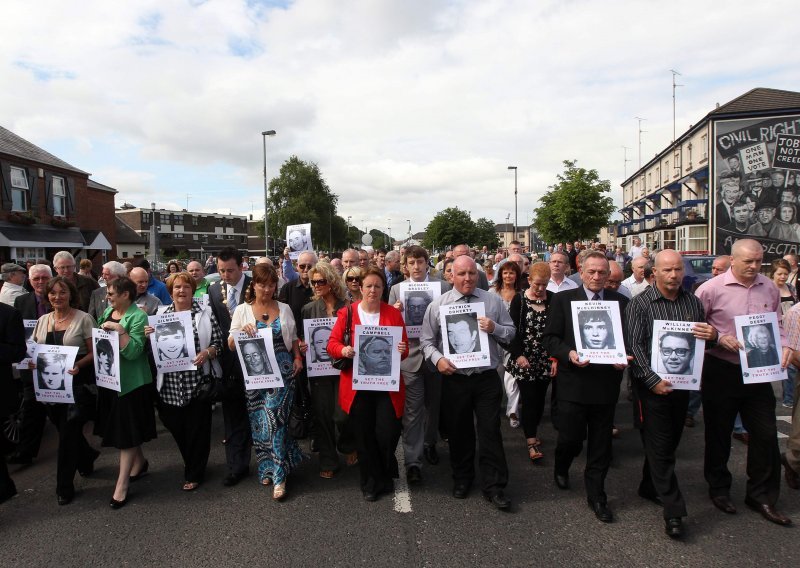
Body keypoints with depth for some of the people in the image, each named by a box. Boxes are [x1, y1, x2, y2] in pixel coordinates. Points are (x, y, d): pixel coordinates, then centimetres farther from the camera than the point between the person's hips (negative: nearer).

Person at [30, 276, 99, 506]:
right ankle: (87, 456, 44)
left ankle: (65, 486, 14)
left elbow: (93, 352, -7)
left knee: (68, 432, -1)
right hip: (49, 384, 5)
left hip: (76, 383, -5)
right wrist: (32, 362, -5)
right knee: (64, 429, 15)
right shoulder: (43, 320, 9)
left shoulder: (83, 319, -7)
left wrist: (78, 366, -24)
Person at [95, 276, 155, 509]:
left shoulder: (137, 317, -15)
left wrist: (120, 329, -28)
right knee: (119, 425, 17)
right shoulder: (107, 312, 8)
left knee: (126, 429, -1)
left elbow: (133, 351, -23)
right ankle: (140, 461, 36)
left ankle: (122, 483, 6)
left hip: (129, 381, -8)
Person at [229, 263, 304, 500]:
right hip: (254, 373, 1)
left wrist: (298, 357, 2)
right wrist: (242, 332, -19)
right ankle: (267, 467, 25)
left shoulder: (284, 309, 8)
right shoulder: (242, 310, 3)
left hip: (282, 371, 0)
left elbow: (293, 338, 17)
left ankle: (278, 476, -1)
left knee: (275, 417, -8)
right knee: (259, 420, 6)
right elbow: (230, 345, -1)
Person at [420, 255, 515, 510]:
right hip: (454, 378, 0)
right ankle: (461, 479, 34)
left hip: (487, 377, 0)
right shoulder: (437, 305, 0)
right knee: (458, 432, 14)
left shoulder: (493, 301, 2)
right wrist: (437, 358, -14)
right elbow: (427, 340, 4)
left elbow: (511, 332, 6)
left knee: (490, 431, 3)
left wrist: (495, 328, -14)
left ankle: (494, 486, 17)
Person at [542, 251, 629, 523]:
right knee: (571, 438, 5)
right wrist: (569, 354, -18)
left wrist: (623, 358, -13)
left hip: (606, 383, 2)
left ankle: (596, 496, 26)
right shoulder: (563, 299, 0)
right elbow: (550, 338, -2)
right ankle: (561, 468, 38)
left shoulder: (621, 302, 5)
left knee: (601, 444, 10)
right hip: (573, 382, -2)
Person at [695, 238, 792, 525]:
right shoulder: (711, 289, -11)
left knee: (766, 434, 7)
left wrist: (784, 345, -4)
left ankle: (762, 496, 24)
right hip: (721, 370, -4)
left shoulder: (770, 289, 4)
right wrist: (720, 339, -20)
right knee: (718, 434, 11)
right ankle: (719, 488, 30)